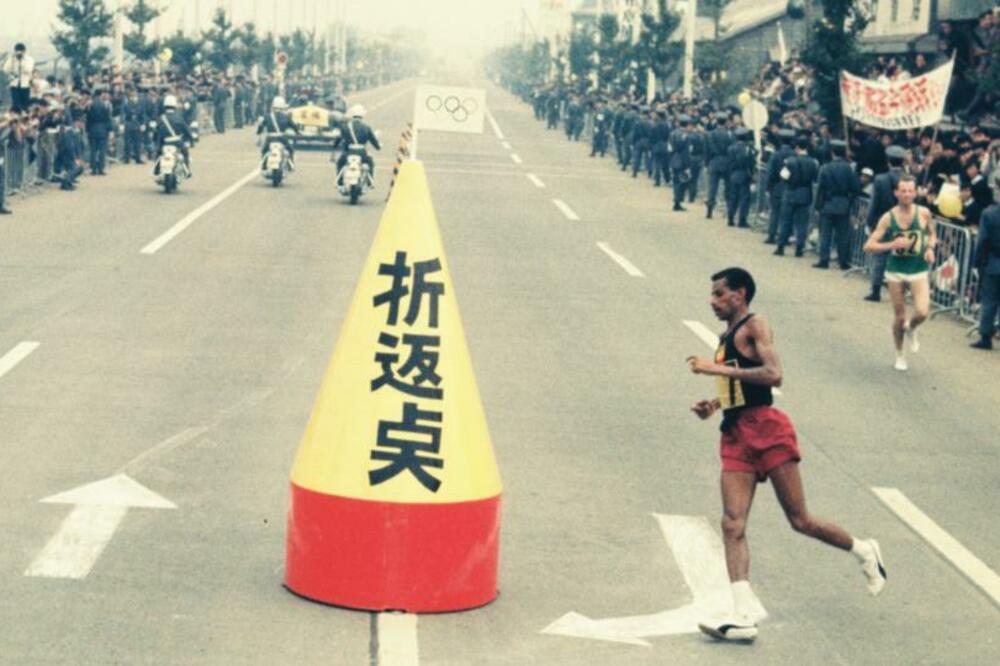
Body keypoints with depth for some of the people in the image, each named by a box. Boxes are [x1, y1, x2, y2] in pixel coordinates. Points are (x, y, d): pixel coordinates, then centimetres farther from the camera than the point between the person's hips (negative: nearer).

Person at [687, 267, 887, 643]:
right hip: (735, 436, 8)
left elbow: (773, 375, -22)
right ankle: (744, 614, -19)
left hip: (765, 428, -8)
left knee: (800, 520, -2)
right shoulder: (725, 337, 20)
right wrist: (714, 405, 12)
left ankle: (864, 552, 24)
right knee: (732, 523, -9)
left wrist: (717, 369, -23)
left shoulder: (755, 326, -6)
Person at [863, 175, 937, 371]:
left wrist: (930, 248, -8)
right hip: (896, 270, 0)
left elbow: (932, 234, 14)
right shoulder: (888, 218, -8)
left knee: (922, 312, -18)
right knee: (899, 317, 7)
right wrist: (892, 245, -24)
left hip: (919, 270, 0)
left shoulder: (923, 213, -6)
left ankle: (911, 329, 19)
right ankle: (900, 355, 30)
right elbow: (868, 246, -9)